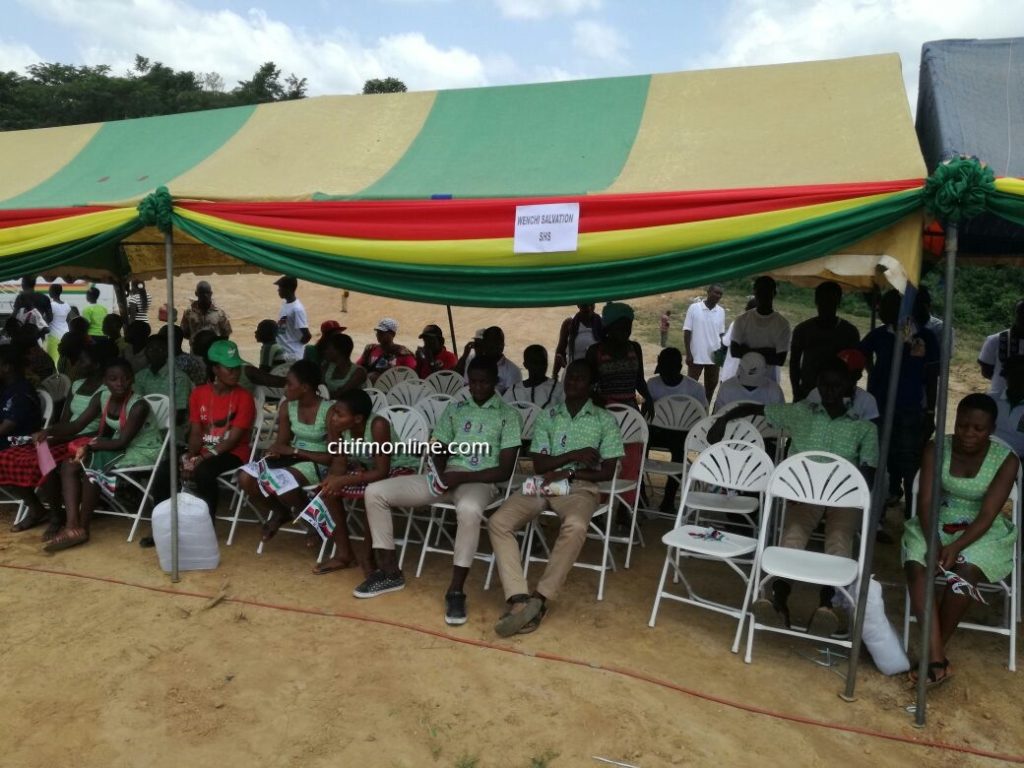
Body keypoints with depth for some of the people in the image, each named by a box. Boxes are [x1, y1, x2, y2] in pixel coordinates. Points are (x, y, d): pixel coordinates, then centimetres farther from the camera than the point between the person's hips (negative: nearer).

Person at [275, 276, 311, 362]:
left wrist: (296, 345, -7)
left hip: (292, 355, -9)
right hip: (280, 353, 9)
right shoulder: (284, 303, 8)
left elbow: (307, 335, -22)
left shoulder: (297, 309, -20)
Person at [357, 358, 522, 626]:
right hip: (447, 477, 6)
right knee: (375, 492, -9)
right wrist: (442, 473, -6)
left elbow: (505, 470, -5)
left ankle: (455, 591, -28)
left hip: (480, 481, -5)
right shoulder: (454, 409, 17)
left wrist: (462, 476, -16)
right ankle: (390, 572, 0)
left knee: (469, 509, -44)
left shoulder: (508, 414, 2)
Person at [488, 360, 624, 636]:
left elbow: (607, 471, 2)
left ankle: (539, 598, -29)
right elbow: (539, 465, 6)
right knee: (498, 522, -24)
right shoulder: (546, 416, 14)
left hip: (581, 487, -3)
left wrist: (568, 472, -9)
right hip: (542, 484, 3)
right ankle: (520, 599, -34)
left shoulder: (605, 420, 8)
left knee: (575, 526, -39)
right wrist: (574, 455, -7)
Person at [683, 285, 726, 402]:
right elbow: (687, 332, -6)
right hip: (696, 355, -4)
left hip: (714, 356, 4)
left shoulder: (721, 311, 6)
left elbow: (721, 333, 12)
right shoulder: (694, 308, -6)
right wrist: (688, 354, -10)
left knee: (711, 384, 10)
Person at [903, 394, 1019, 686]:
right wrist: (934, 543, -28)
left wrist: (955, 547, -31)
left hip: (983, 531, -1)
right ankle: (936, 653, -31)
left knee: (965, 570, -32)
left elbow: (987, 515, -17)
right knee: (917, 565, -29)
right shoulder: (936, 449, -8)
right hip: (937, 524, 2)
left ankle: (935, 651, -15)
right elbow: (925, 502, -12)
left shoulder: (1006, 460, -11)